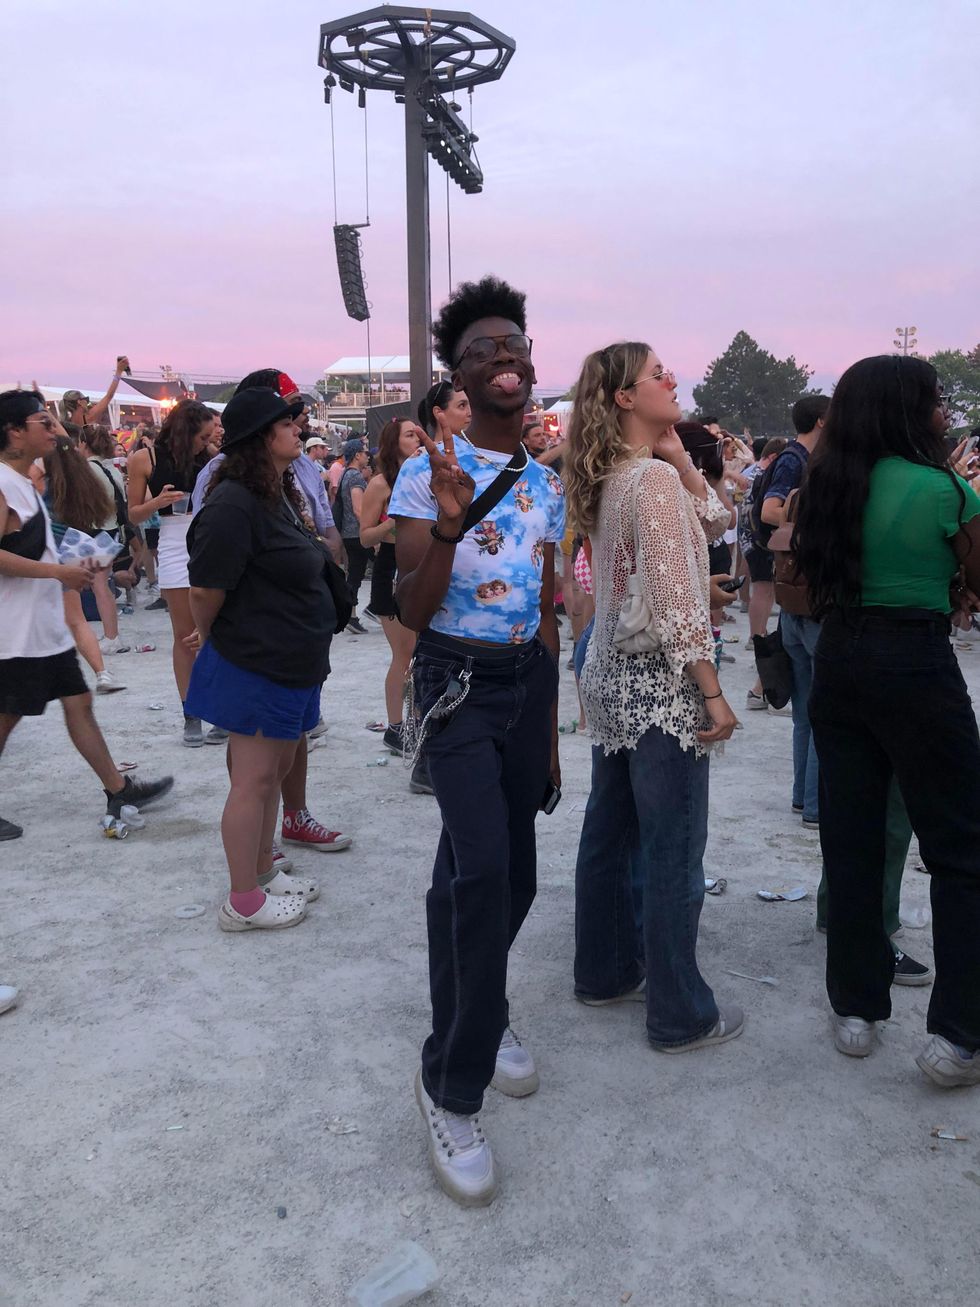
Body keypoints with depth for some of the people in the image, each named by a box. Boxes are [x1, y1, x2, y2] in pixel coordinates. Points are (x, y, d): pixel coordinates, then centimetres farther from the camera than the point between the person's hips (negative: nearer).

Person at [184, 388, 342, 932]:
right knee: (254, 779, 0)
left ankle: (263, 870, 34)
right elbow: (206, 587, -20)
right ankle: (244, 902, 14)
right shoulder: (235, 504, -21)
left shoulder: (280, 494, 11)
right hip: (254, 664, -9)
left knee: (279, 767, 18)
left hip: (291, 662, 10)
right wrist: (212, 640, -1)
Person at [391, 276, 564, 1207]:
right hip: (456, 683, -5)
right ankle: (452, 1086, -3)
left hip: (528, 681, 6)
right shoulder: (428, 472, -6)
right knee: (482, 869, -20)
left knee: (509, 876, 11)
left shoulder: (545, 486, 10)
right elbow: (411, 612, -11)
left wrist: (551, 733, 16)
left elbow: (547, 613, 15)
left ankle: (478, 1017, 37)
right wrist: (447, 529, -28)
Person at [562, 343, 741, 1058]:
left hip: (613, 676, 9)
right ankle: (680, 1014, 14)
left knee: (609, 834, 18)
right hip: (660, 682, -9)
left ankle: (605, 971, 34)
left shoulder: (611, 476, 9)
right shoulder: (655, 478, -17)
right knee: (674, 855, 2)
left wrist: (679, 456, 2)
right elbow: (677, 603, -21)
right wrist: (713, 694, -16)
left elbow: (717, 519, 12)